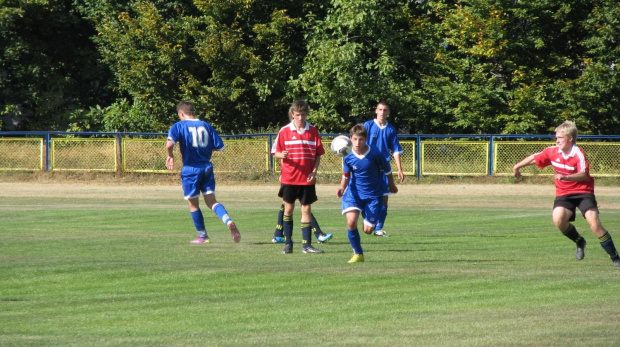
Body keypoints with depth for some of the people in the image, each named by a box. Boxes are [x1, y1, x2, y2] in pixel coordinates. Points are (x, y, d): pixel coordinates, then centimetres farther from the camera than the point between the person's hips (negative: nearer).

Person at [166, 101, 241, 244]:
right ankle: (229, 221, -20)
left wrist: (170, 156, -4)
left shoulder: (179, 126, -6)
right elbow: (220, 146, 6)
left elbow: (169, 144, -23)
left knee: (193, 204, 11)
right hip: (207, 167, 4)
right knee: (211, 201, 6)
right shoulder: (206, 126, 7)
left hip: (190, 169, -4)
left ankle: (203, 236, 18)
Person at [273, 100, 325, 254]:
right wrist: (282, 155, -20)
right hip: (289, 177, 0)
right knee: (288, 208, 5)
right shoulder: (284, 131, 0)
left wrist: (314, 171, -7)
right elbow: (276, 153, 3)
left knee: (306, 209, 2)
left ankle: (306, 244, 5)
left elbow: (318, 154, 6)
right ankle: (288, 244, 12)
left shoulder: (313, 131, 3)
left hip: (307, 178, 0)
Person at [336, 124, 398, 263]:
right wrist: (342, 187, -15)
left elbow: (387, 170, 1)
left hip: (373, 195, -1)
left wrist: (392, 186, 16)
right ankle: (358, 254, -4)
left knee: (368, 230, -1)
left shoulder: (375, 154, -18)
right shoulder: (348, 157, -12)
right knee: (351, 221, -22)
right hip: (354, 192, 1)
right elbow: (346, 175, 5)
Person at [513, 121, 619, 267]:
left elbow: (584, 175, -33)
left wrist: (565, 177, -47)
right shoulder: (553, 152, 0)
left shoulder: (579, 154, -18)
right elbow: (534, 158, 16)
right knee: (558, 219, -24)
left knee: (593, 221, -21)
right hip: (563, 193, 5)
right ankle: (579, 242, 7)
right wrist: (517, 166, 28)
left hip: (583, 191, -5)